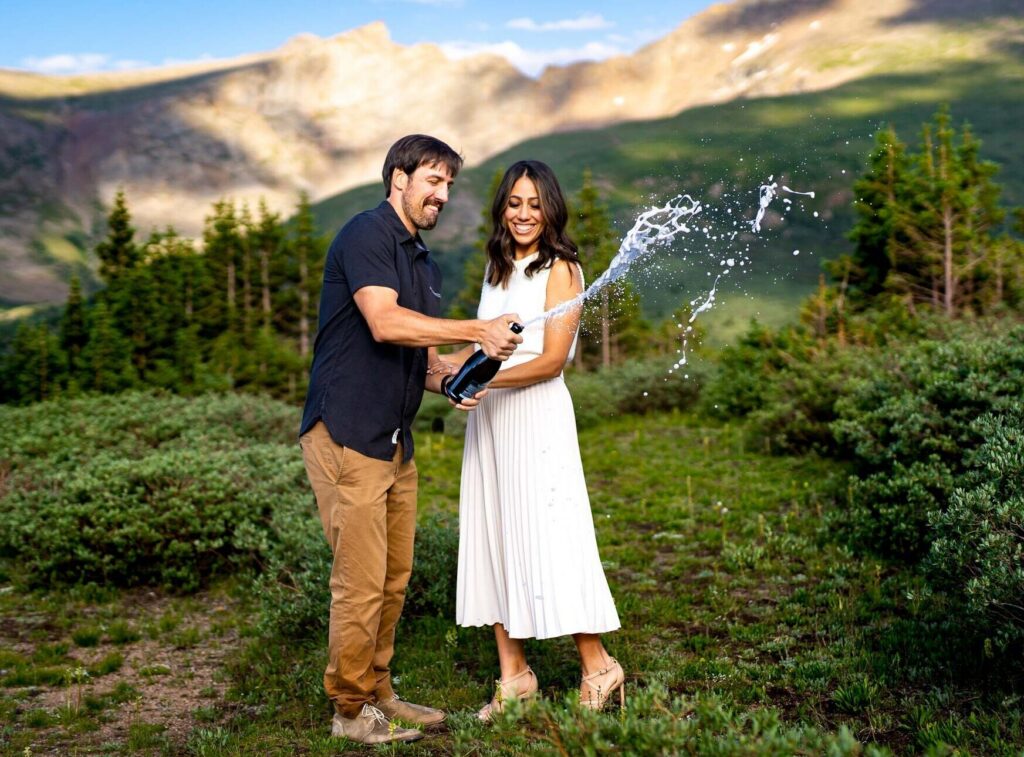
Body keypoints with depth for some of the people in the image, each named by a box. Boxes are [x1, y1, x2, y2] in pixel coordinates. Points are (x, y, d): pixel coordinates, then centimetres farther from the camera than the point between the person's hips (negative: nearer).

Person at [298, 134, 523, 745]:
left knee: (394, 579, 13)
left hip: (396, 442, 9)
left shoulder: (426, 264, 18)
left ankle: (378, 694, 27)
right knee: (362, 582, -5)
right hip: (346, 437, -9)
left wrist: (450, 383, -1)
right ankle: (351, 711, 9)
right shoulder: (366, 236, -10)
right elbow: (385, 324, -25)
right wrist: (480, 332, -23)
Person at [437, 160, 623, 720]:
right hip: (489, 419, 7)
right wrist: (446, 363, 3)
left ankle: (598, 669, 10)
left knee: (547, 538, -5)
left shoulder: (560, 269, -7)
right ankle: (513, 675, 15)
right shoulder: (498, 267, 15)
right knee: (493, 538, 7)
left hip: (537, 415, -7)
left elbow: (551, 360, -12)